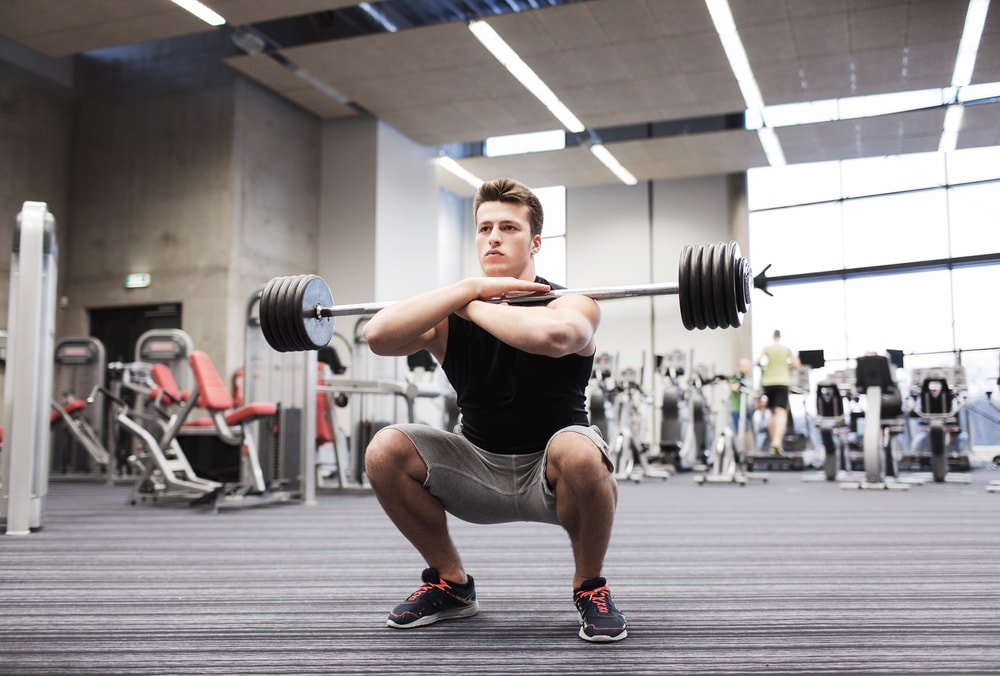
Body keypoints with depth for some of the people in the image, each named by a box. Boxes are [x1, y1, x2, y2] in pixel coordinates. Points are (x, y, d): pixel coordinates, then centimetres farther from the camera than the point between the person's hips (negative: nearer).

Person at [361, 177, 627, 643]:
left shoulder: (569, 305, -14)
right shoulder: (450, 317, -4)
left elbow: (552, 334, -42)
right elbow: (378, 334, -25)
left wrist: (473, 307, -25)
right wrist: (471, 286, -25)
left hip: (551, 474, -3)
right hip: (479, 472, 4)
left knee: (579, 452, -37)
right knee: (385, 450, -19)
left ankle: (590, 587, -7)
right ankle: (452, 585, 4)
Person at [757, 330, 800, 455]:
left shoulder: (766, 348, 5)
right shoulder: (787, 349, 7)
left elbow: (758, 362, -7)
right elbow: (796, 364, 2)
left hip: (768, 382, 2)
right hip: (783, 382, -2)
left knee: (772, 413, 15)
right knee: (781, 413, -12)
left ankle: (773, 442, 17)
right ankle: (777, 441, -32)